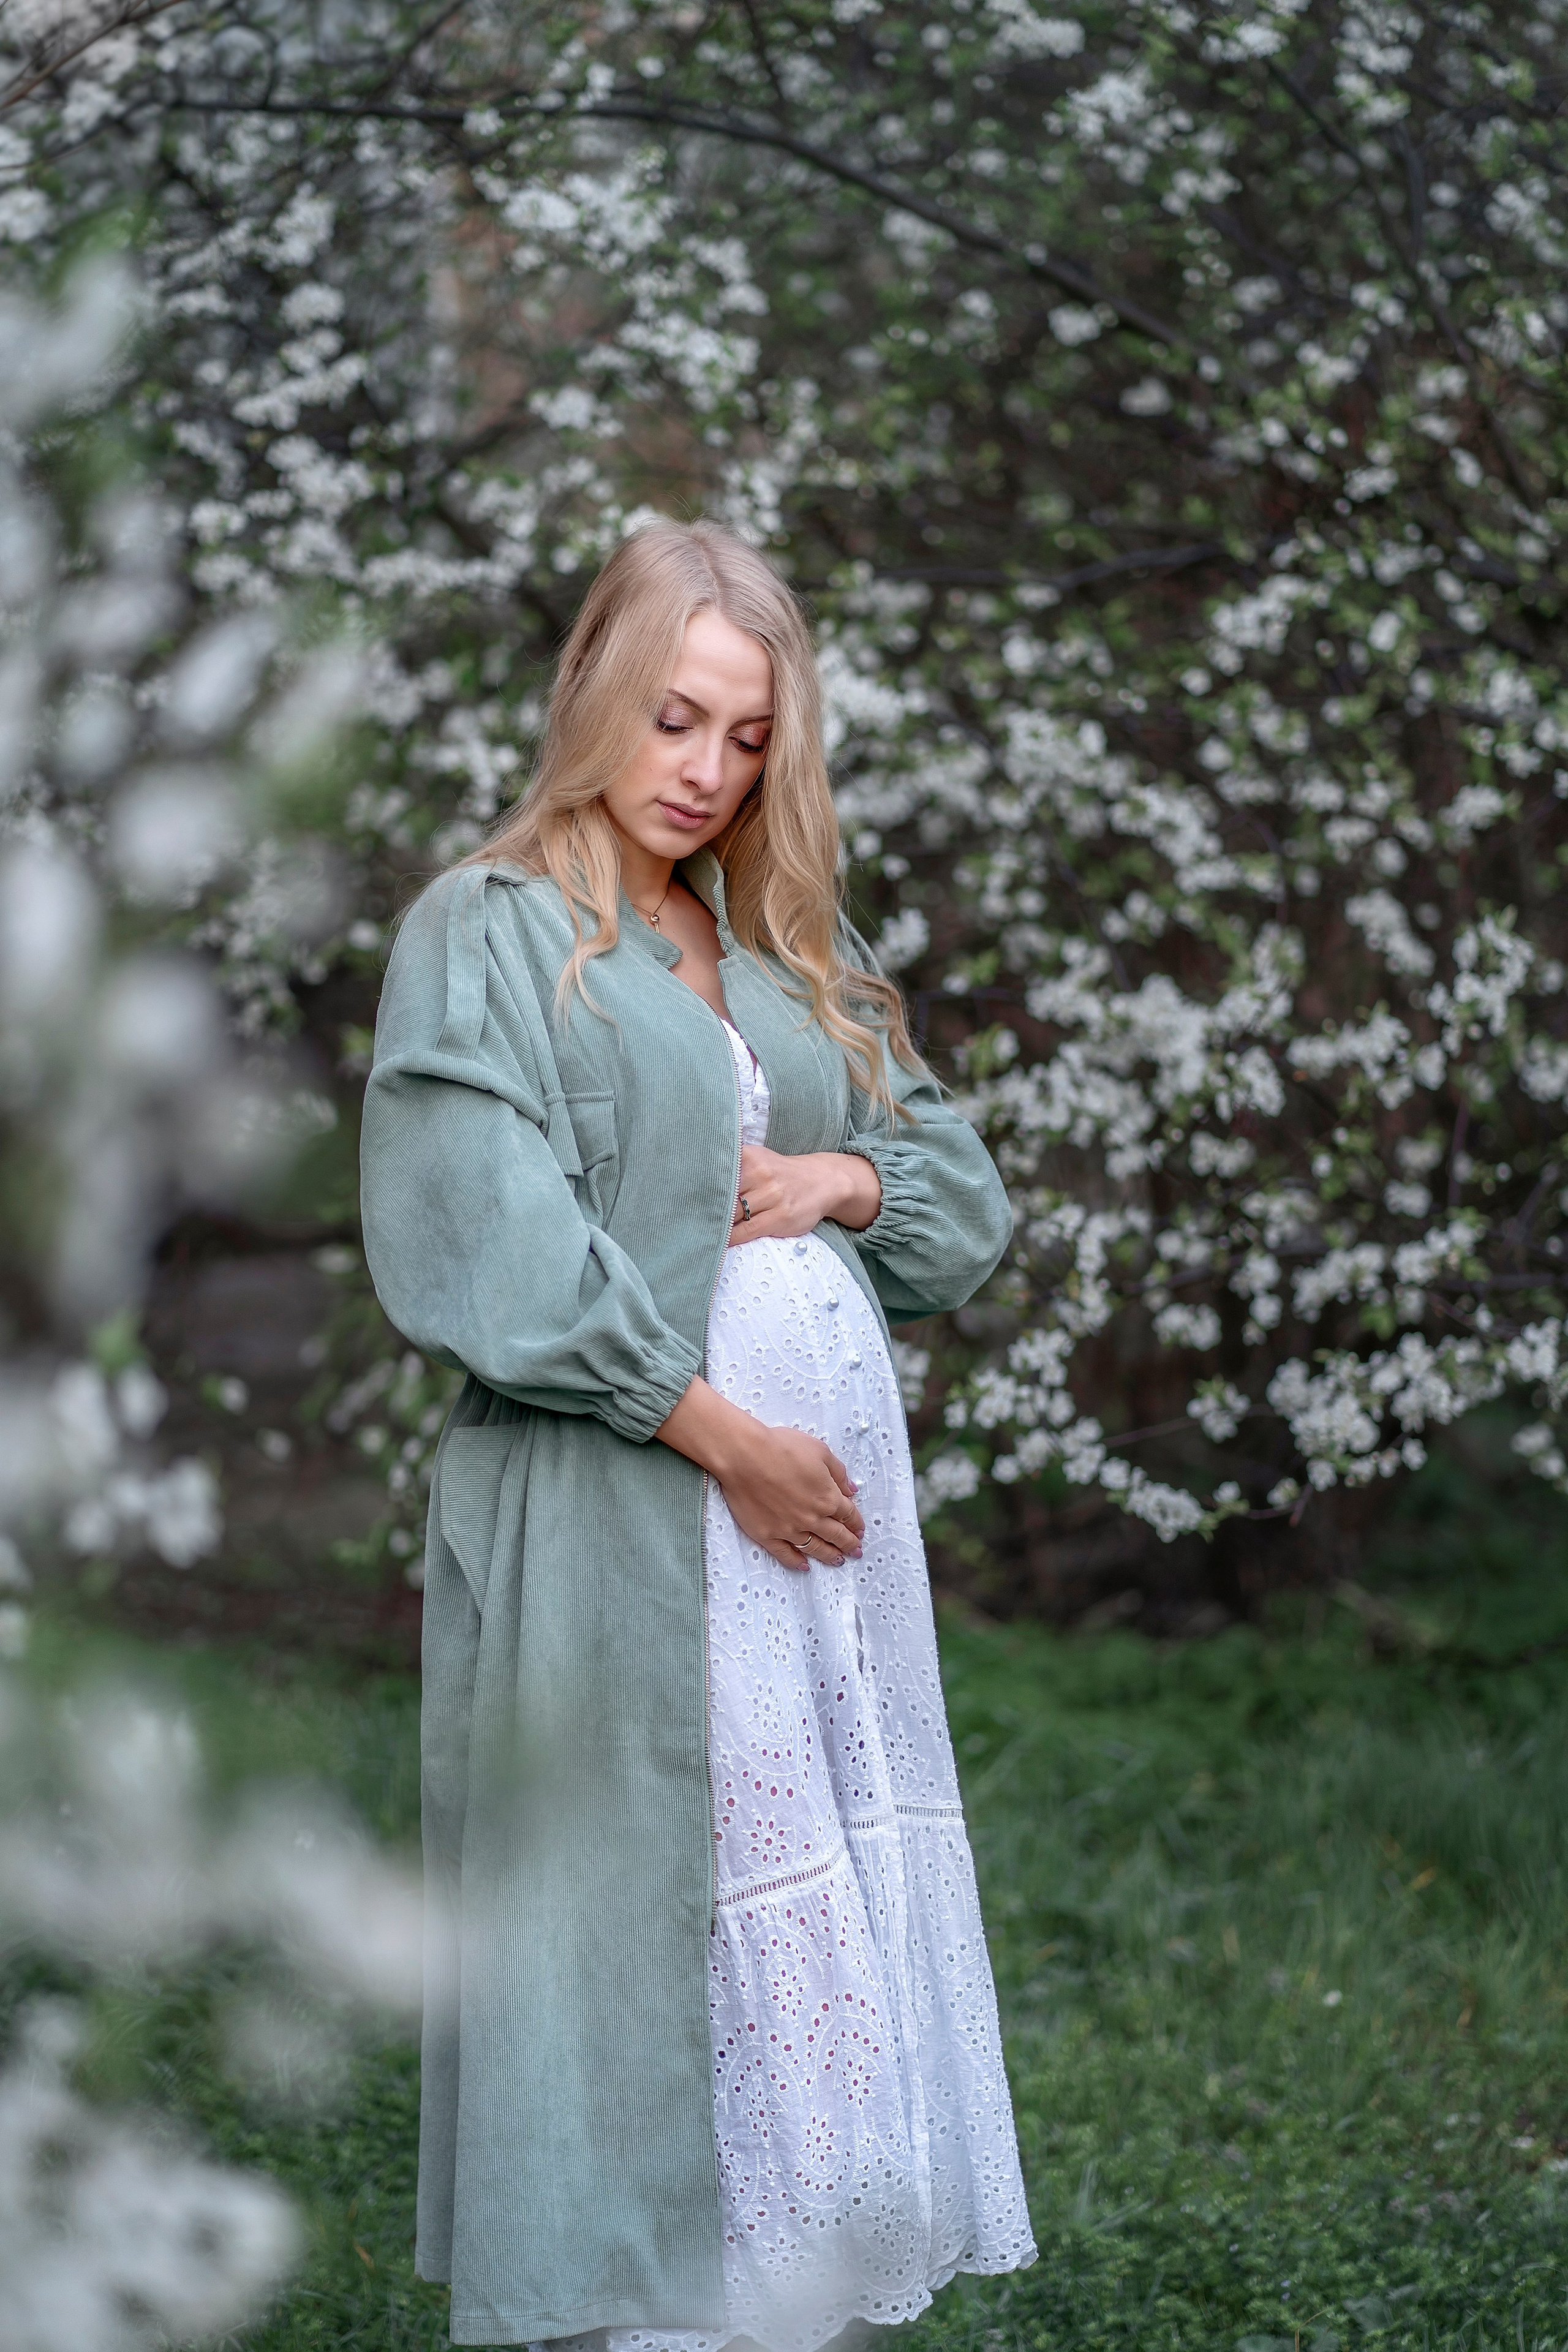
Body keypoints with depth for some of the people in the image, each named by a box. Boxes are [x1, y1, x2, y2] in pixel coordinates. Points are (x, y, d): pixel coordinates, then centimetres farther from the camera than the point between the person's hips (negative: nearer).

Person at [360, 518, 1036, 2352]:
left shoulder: (792, 946, 18)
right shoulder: (487, 935, -3)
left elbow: (965, 1190, 20)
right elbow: (485, 1251, -13)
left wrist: (844, 1177, -3)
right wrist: (714, 1426, -15)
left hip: (828, 1484, 7)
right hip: (614, 1513, -7)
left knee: (822, 1927, 6)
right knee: (639, 1918, -4)